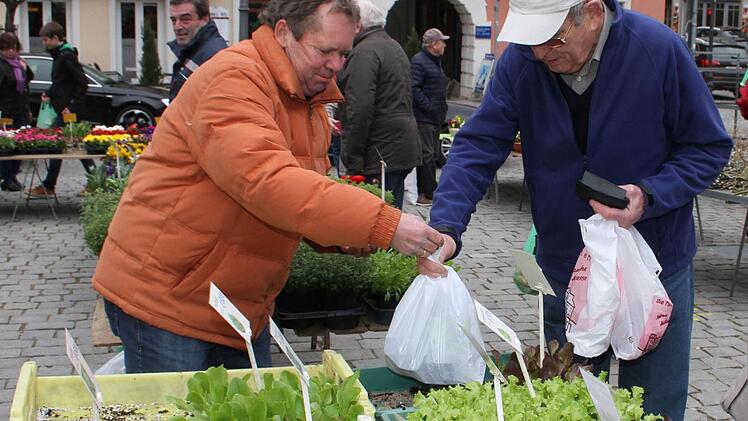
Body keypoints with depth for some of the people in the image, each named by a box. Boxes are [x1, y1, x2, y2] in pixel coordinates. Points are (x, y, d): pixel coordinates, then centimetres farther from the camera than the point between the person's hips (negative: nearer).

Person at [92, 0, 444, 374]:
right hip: (164, 297, -8)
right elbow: (266, 181, -34)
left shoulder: (309, 98, 11)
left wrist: (344, 235, -1)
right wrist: (384, 225, -37)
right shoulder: (232, 79, -19)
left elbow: (308, 188, 22)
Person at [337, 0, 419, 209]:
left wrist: (352, 159, -19)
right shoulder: (395, 47, 21)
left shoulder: (364, 52, -12)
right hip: (404, 145, 10)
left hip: (381, 153, -10)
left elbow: (359, 109, -21)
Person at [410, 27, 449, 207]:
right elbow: (414, 89, -21)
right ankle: (428, 193, -3)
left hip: (435, 118, 10)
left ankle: (426, 192, 19)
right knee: (426, 155, -7)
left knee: (432, 154, 12)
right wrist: (430, 108, -20)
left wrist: (441, 110, 16)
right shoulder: (418, 61, -13)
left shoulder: (435, 61, 19)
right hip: (423, 118, -10)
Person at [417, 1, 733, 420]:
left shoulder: (659, 50, -18)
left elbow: (710, 148, -9)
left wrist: (649, 196, -25)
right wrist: (446, 227, -27)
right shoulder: (521, 61, -12)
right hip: (564, 270, 2)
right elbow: (478, 147, -13)